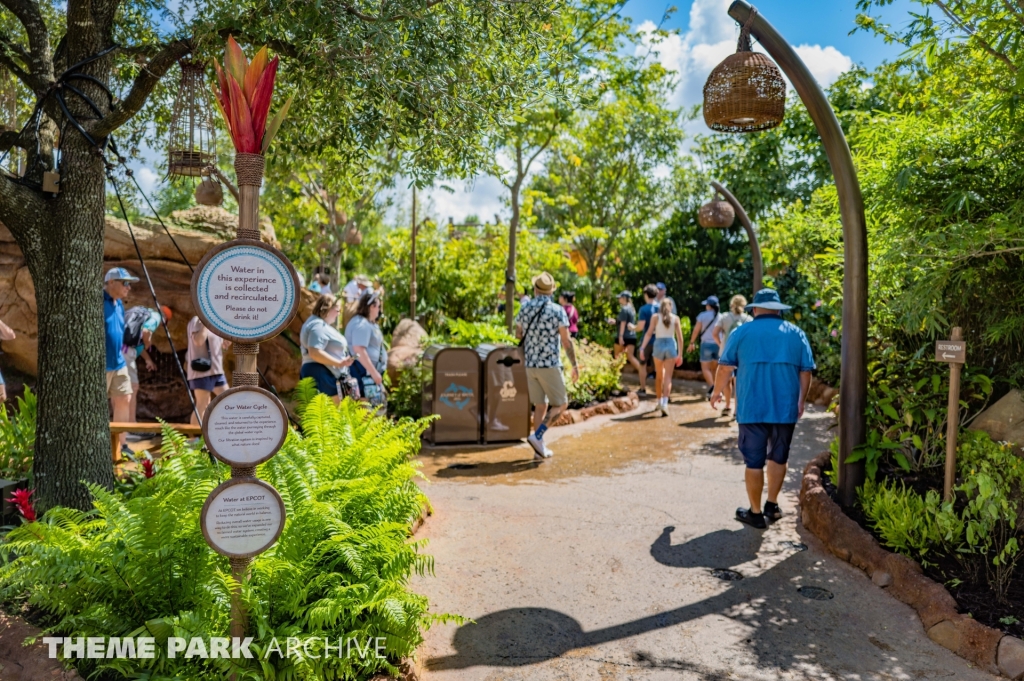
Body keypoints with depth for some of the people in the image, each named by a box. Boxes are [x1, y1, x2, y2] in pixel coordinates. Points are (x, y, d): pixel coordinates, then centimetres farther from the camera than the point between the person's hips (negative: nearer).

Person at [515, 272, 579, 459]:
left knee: (540, 406, 13)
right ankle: (537, 436, -9)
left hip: (530, 365, 5)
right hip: (550, 365, -5)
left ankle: (539, 448, 13)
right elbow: (566, 341, -10)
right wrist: (575, 365, -1)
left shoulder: (525, 309, 4)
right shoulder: (557, 311, -9)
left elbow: (518, 335, 16)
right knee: (560, 404, 7)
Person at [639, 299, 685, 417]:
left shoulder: (655, 317, 2)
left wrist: (642, 348, -10)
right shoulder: (675, 318, 5)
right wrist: (680, 354, 6)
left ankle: (660, 402, 29)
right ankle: (665, 403, -21)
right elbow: (680, 337, 2)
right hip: (671, 346, 0)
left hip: (658, 345, 1)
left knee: (659, 376, 18)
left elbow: (649, 333, -7)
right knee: (668, 377, -4)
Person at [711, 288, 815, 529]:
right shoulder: (796, 334, 6)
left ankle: (756, 513, 11)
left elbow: (725, 367, 2)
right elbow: (805, 372, 6)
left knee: (754, 461, 4)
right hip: (785, 409, 3)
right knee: (778, 457, 18)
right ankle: (772, 505, 26)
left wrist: (717, 392, 17)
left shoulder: (742, 332, 0)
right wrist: (801, 401, 18)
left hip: (752, 409, -2)